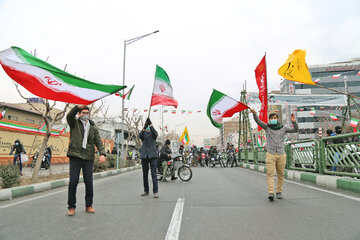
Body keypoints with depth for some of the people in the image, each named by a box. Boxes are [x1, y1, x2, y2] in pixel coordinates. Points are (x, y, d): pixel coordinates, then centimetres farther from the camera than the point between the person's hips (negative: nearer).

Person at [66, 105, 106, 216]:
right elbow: (69, 116, -14)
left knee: (89, 182, 3)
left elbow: (99, 142, 4)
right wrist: (78, 107, -29)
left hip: (88, 158, 2)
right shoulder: (74, 123, 8)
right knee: (73, 182, -2)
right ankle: (71, 207, 11)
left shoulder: (93, 127, 13)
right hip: (75, 157, -2)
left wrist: (102, 153, -11)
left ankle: (88, 205, 18)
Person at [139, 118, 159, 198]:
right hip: (144, 155, 3)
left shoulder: (153, 133, 5)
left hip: (152, 155, -3)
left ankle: (155, 192, -7)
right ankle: (146, 191, 20)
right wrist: (144, 127, -31)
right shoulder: (143, 133, 9)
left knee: (153, 173, -8)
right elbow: (140, 136, -15)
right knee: (145, 174, 9)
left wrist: (150, 124, -29)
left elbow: (155, 134, -19)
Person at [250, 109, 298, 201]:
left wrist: (294, 122, -13)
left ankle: (279, 192, 21)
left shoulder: (283, 128, 7)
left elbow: (296, 130, 6)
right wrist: (254, 113, -26)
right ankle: (271, 193, -16)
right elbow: (258, 121, -8)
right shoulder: (267, 127, 4)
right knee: (270, 174, -10)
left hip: (281, 155, 2)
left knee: (280, 174, 8)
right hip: (270, 155, -2)